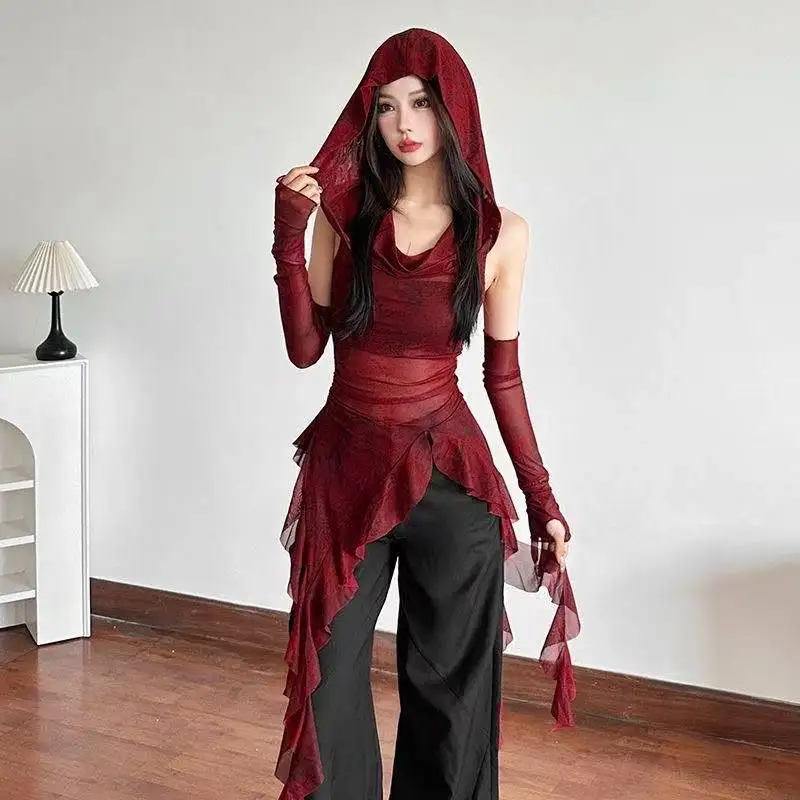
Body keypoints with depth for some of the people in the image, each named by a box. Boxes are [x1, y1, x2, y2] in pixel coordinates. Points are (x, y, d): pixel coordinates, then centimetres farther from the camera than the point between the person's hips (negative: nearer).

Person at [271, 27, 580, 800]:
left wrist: (541, 497, 3)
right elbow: (305, 348, -3)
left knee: (450, 682, 10)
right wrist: (288, 236, -13)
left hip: (450, 473, -1)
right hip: (346, 468, 1)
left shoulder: (500, 233, -2)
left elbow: (503, 375, 3)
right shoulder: (341, 213, 1)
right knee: (329, 674, 9)